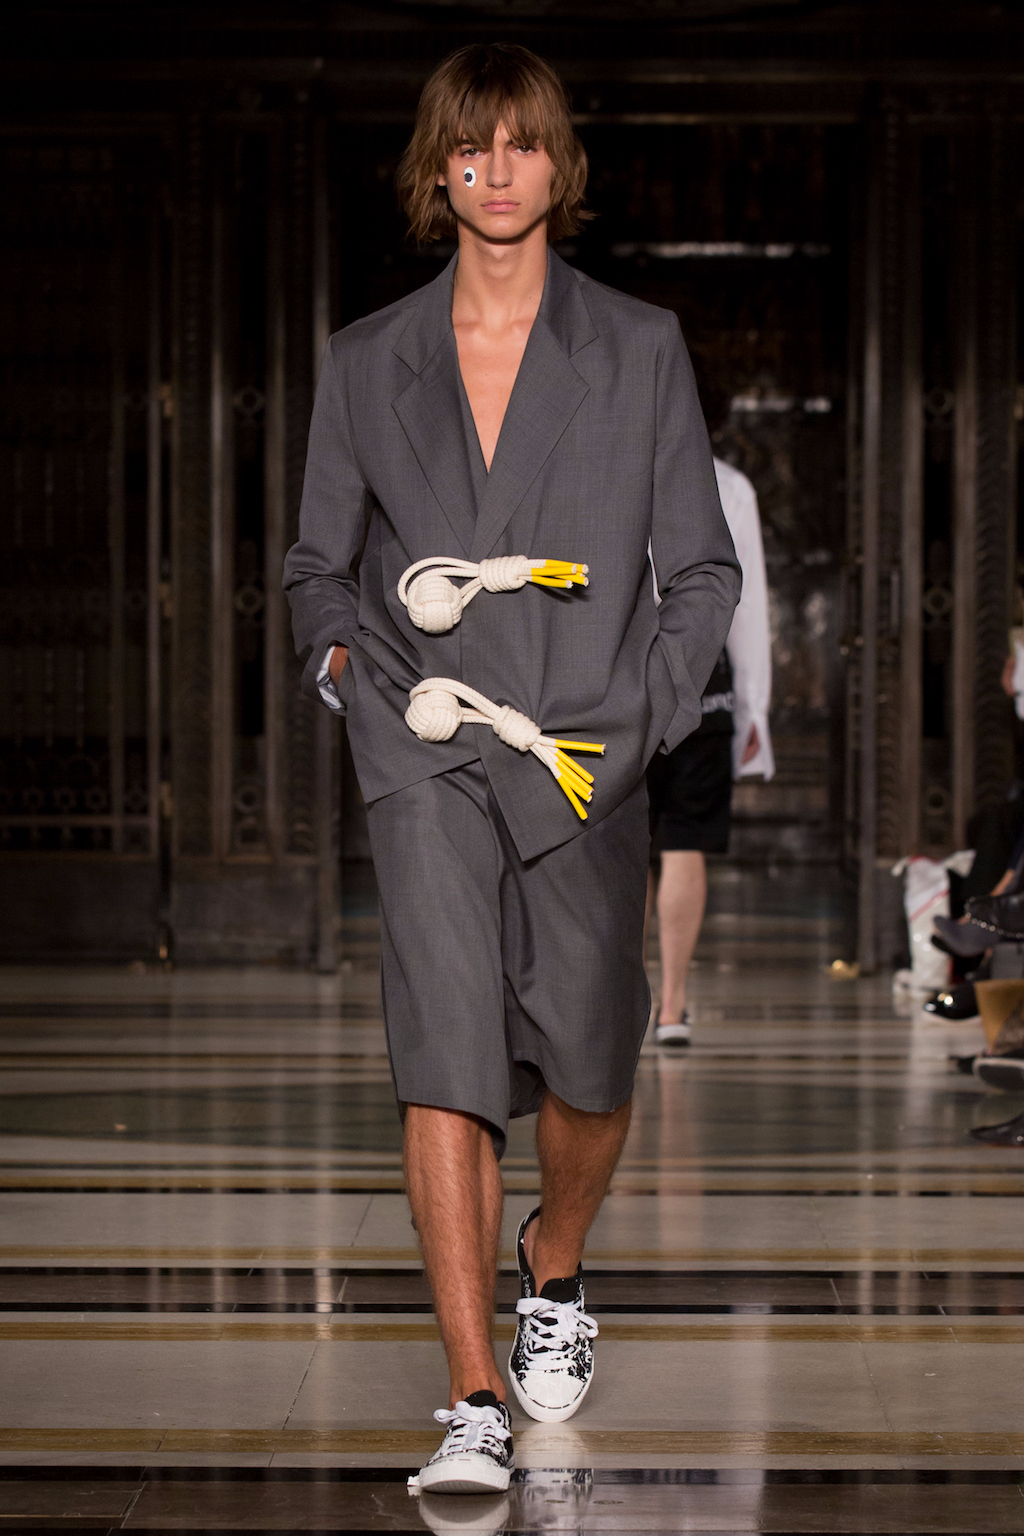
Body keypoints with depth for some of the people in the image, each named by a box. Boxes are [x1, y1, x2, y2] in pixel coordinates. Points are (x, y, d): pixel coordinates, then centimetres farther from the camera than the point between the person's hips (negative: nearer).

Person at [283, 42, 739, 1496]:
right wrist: (354, 657, -3)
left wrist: (638, 715, -6)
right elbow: (317, 565, 17)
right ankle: (475, 1406, -12)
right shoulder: (368, 361, 9)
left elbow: (703, 569, 7)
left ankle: (555, 1273, 40)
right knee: (444, 1061, -13)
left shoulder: (641, 350, 6)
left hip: (587, 760, 0)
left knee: (585, 1069, 7)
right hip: (429, 751, 0)